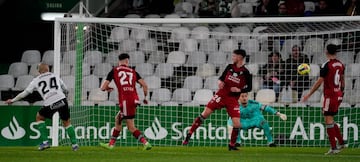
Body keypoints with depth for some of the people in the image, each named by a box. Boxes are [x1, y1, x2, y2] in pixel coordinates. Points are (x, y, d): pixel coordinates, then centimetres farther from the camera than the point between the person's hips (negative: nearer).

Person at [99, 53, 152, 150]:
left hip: (125, 101, -5)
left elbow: (103, 88, 5)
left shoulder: (114, 71, 6)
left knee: (131, 128, -2)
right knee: (117, 119, 22)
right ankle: (111, 144, 27)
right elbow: (144, 85, 4)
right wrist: (145, 98, 20)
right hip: (134, 100, 5)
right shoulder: (133, 72, 14)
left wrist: (107, 88, 29)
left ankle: (146, 143, -17)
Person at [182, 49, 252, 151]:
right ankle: (188, 135, -2)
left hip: (233, 99, -2)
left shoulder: (245, 73, -6)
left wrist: (239, 90, -17)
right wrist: (220, 82, -7)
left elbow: (249, 88, 0)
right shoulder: (230, 67, 4)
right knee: (205, 114, -8)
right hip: (221, 95, 2)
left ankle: (232, 145, 11)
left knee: (237, 124, -10)